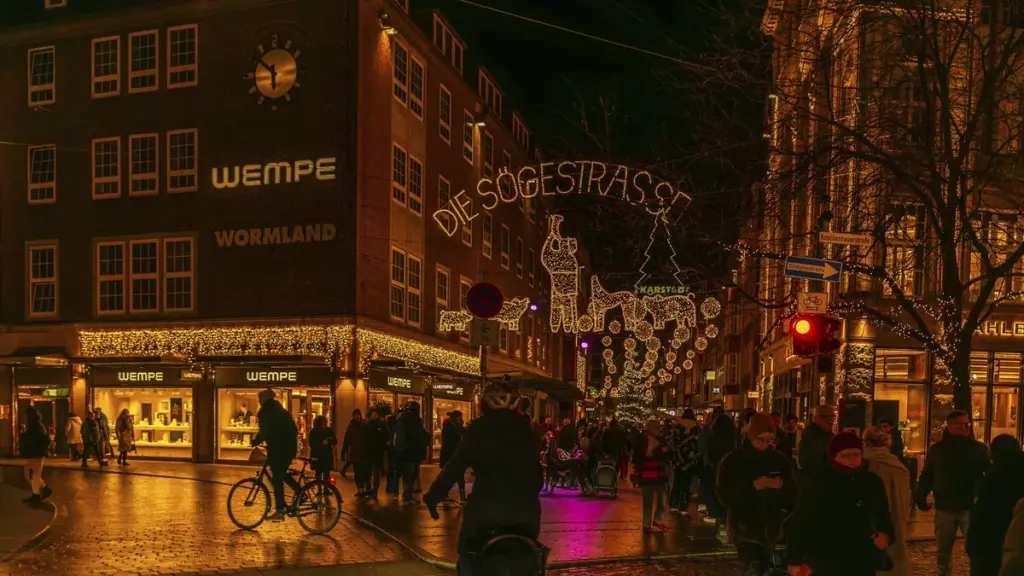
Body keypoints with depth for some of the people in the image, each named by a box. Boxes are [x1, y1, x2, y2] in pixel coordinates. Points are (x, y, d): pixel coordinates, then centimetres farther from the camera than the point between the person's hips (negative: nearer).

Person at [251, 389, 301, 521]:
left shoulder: (265, 412, -5)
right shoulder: (283, 411, 17)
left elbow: (264, 432, -16)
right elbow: (294, 430, 18)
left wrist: (255, 441, 1)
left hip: (277, 450, -7)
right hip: (288, 448, 7)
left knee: (277, 479, -2)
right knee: (281, 474, 24)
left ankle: (280, 511, -3)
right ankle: (300, 492, 15)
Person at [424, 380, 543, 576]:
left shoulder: (478, 428, -1)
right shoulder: (524, 426, 9)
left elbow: (455, 466, -6)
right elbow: (536, 468, 12)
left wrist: (433, 496, 1)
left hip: (487, 508, -3)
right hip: (525, 508, 3)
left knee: (470, 558, 17)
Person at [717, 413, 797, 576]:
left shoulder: (780, 460, 3)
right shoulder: (732, 461, -6)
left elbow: (793, 495, 3)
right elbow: (725, 497, -13)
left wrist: (782, 486, -18)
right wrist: (752, 486, -25)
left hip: (772, 531, 4)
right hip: (745, 531, -4)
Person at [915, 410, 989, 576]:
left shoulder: (978, 448, 0)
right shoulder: (937, 449, 4)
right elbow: (927, 476, 7)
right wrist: (921, 498, -3)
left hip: (970, 507, -2)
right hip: (944, 508, 2)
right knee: (943, 550, 13)